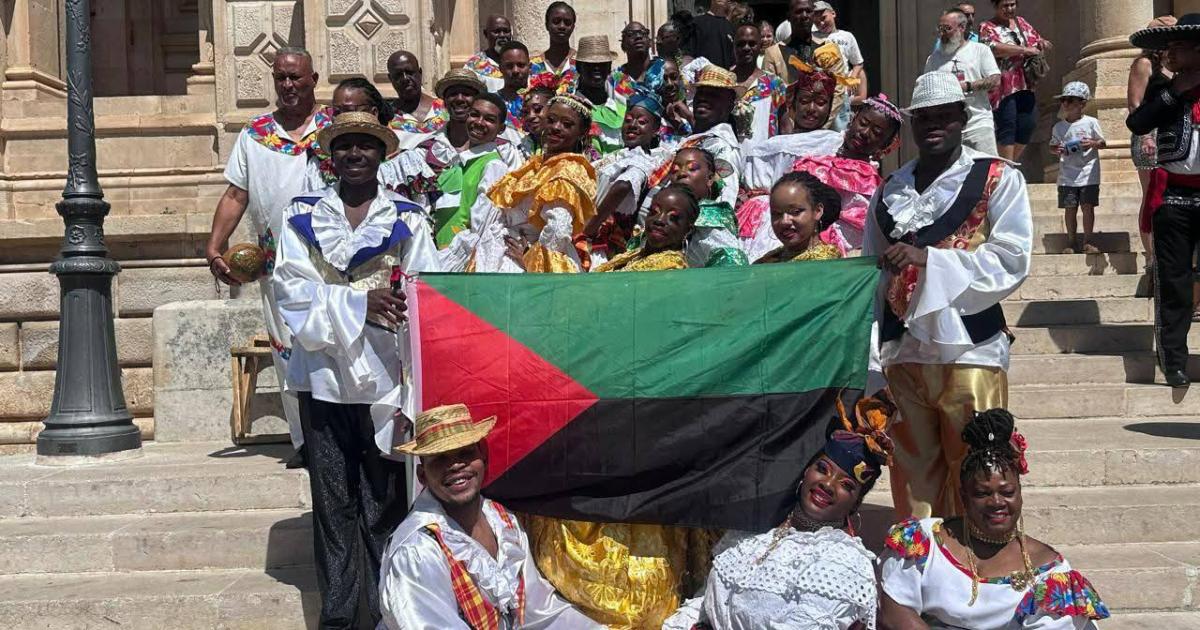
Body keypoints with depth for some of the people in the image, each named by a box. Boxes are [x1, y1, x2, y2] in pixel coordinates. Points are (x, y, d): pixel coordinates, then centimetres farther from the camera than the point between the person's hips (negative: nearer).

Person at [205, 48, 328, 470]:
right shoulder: (254, 133, 13)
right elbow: (236, 195, 12)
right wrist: (214, 246, 2)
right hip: (275, 261, 3)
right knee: (286, 351, 5)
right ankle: (305, 439, 13)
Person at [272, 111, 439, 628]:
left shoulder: (407, 218, 6)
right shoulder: (303, 215, 9)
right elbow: (292, 290, -2)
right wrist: (360, 304, -15)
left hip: (383, 377, -1)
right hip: (324, 376, 1)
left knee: (385, 501, 1)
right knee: (332, 502, 6)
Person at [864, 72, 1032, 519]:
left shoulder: (998, 179, 1)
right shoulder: (890, 190, 16)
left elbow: (1012, 260, -10)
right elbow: (872, 277, 16)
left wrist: (929, 257, -17)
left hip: (970, 352, -4)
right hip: (903, 354, 4)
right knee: (913, 470, 10)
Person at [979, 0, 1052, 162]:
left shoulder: (1021, 22, 19)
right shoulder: (987, 28, -2)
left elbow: (1038, 40, 28)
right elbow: (993, 48, -21)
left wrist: (1042, 43, 3)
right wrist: (1025, 49, -23)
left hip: (1025, 85, 6)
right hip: (1004, 86, -6)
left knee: (1028, 124, 1)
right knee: (1007, 127, -9)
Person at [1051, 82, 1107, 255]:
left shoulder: (1091, 122, -1)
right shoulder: (1059, 127, 5)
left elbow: (1103, 142, 5)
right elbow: (1053, 145, 13)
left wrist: (1093, 143, -16)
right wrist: (1056, 150, -10)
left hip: (1088, 174, -2)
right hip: (1067, 176, 2)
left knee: (1088, 207, -1)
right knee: (1069, 209, 3)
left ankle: (1087, 242, 8)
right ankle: (1072, 243, 12)